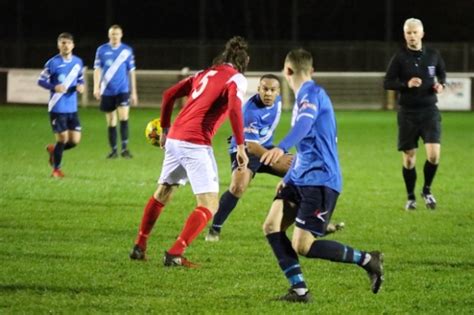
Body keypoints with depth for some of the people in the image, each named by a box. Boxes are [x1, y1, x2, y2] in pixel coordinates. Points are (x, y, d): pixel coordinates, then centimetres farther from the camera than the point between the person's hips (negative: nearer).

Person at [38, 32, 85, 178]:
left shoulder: (78, 62, 5)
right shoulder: (53, 63, -8)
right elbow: (41, 80, -5)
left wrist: (80, 86, -6)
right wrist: (54, 87, -22)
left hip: (72, 109, 5)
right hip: (57, 109, -5)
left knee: (75, 140, 0)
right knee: (63, 139, -4)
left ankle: (53, 149, 30)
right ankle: (56, 169, 16)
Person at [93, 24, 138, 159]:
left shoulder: (127, 50, 4)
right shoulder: (102, 50, 3)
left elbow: (131, 71, 9)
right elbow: (97, 69, 4)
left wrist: (134, 92, 10)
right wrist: (96, 87, -9)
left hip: (123, 90, -1)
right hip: (107, 91, 1)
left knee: (124, 117, -16)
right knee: (111, 122, 5)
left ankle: (125, 148, -13)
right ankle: (113, 150, 14)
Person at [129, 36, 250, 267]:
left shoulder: (204, 73, 19)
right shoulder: (236, 79, -1)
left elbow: (169, 94, 19)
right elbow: (234, 109, -19)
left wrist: (165, 129, 28)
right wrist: (241, 146, -15)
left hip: (174, 138, 7)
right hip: (195, 144, -7)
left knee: (162, 194, 25)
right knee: (209, 205, -3)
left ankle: (139, 247, 28)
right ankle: (175, 254, -14)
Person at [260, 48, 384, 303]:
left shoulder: (312, 93, -12)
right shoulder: (304, 96, 20)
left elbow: (305, 123, -34)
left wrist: (282, 148, -52)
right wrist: (288, 177, 36)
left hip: (319, 180, -10)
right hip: (300, 178, 10)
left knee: (302, 246, -14)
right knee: (272, 227, -3)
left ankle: (367, 260, 0)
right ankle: (299, 290, -3)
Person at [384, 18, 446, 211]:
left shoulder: (433, 55, 2)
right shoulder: (400, 58, -5)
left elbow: (442, 72, 19)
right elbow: (387, 83, -5)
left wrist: (441, 84, -3)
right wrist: (406, 84, -21)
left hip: (429, 111, 1)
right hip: (408, 113, -1)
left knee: (434, 154, -14)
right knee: (408, 158, 4)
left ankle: (427, 190, 10)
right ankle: (411, 197, 22)